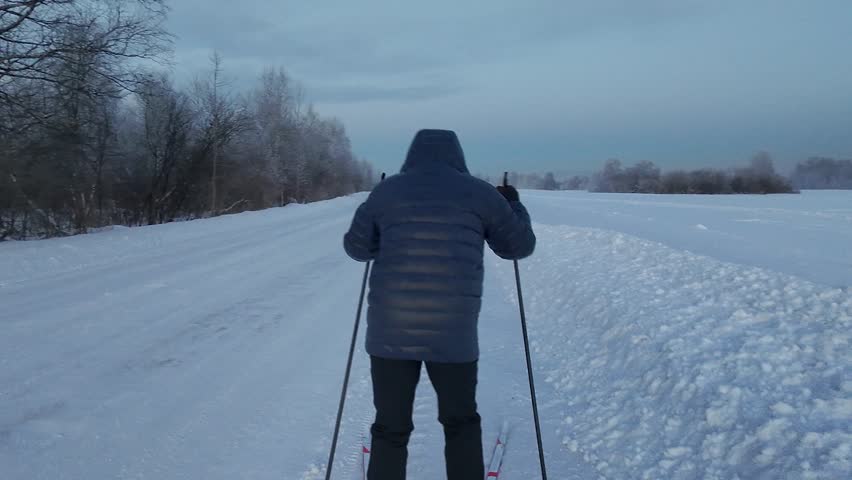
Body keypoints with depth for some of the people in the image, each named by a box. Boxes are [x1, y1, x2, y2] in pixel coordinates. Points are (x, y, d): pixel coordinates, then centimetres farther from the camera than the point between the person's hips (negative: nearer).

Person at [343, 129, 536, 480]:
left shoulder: (386, 190, 4)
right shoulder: (480, 193, 2)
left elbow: (357, 247, 16)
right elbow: (520, 245, 13)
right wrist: (513, 204, 31)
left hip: (390, 332, 1)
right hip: (453, 334, 0)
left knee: (391, 430, 15)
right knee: (461, 424, 23)